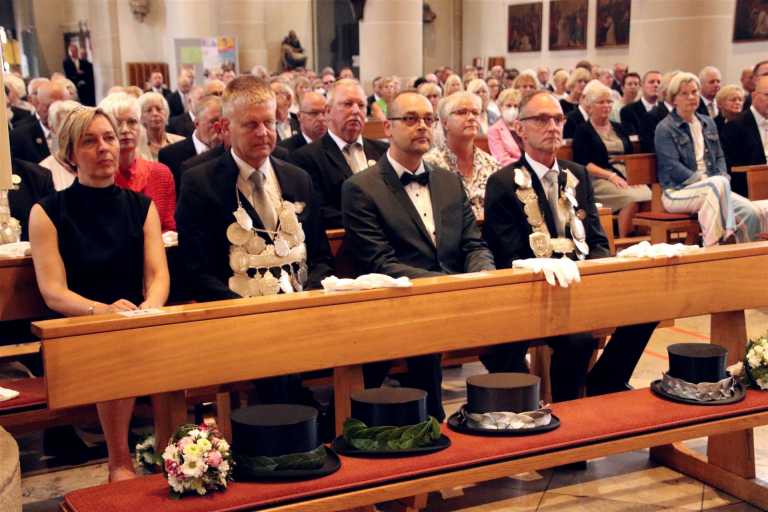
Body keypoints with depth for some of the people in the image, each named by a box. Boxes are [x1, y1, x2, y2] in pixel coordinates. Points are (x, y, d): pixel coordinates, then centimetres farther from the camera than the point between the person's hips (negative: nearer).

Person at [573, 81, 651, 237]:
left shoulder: (618, 128, 24)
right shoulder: (583, 131, 6)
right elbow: (583, 164, -5)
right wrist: (610, 175, -16)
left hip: (626, 177, 5)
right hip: (599, 179, -5)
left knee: (648, 195, -28)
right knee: (633, 198, -33)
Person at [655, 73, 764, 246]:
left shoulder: (708, 123, 19)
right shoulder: (665, 129, -3)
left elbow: (719, 157, 20)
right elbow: (672, 167, -12)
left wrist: (723, 177, -1)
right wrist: (703, 180, -18)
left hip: (712, 189, 6)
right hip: (678, 192, -6)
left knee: (752, 214, -20)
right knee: (719, 184, -37)